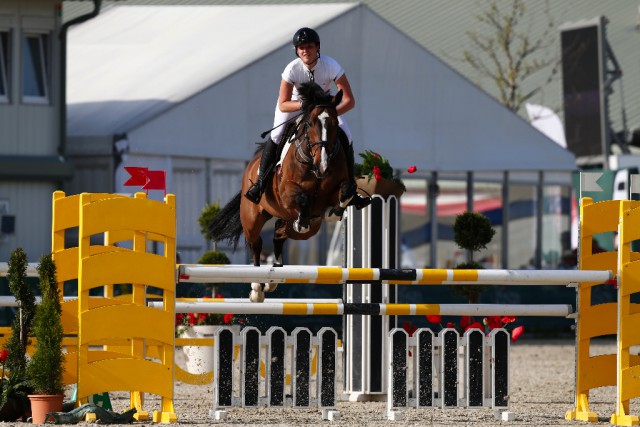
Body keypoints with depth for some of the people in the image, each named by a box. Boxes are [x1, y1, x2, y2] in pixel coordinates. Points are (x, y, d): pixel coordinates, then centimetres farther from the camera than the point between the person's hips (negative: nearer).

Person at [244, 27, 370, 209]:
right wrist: (304, 105, -43)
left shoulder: (331, 65, -30)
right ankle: (260, 182, -5)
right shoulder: (292, 69, -30)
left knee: (345, 137, -15)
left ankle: (349, 190, -4)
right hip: (295, 102, -1)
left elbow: (349, 101, -30)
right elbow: (283, 105, -25)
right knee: (276, 135, -21)